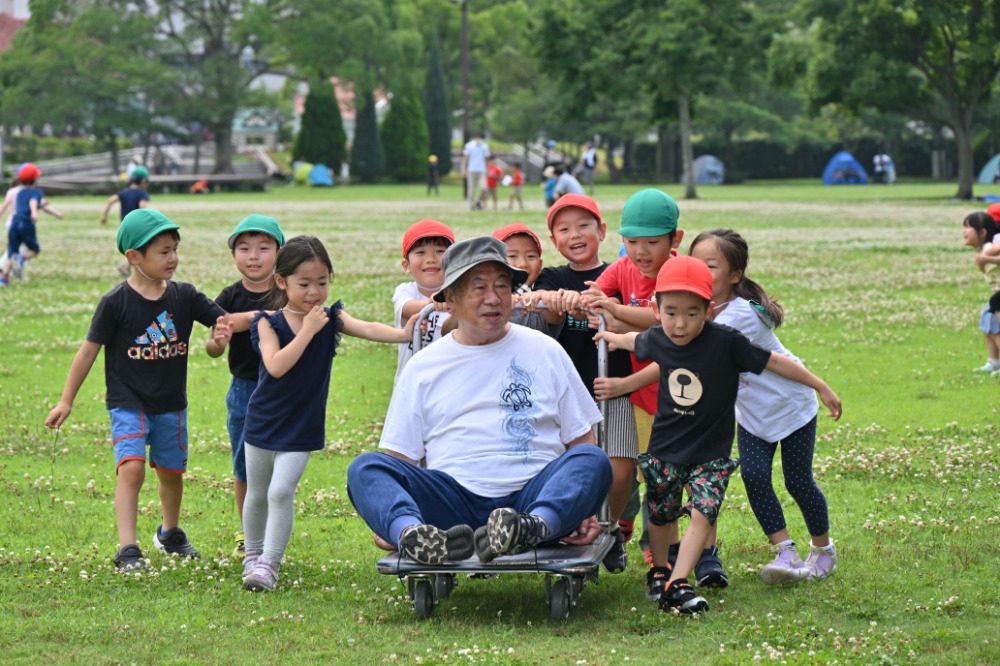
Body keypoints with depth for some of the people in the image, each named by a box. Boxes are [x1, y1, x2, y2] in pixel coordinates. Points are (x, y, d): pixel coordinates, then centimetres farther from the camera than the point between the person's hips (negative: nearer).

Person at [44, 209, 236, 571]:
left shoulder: (184, 296, -2)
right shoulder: (115, 302, -12)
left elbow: (225, 320, -2)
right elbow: (89, 350, -6)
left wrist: (226, 328, -29)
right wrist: (66, 401, -3)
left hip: (171, 404, 5)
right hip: (128, 402, -5)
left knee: (171, 472, 18)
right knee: (132, 468, -22)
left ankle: (170, 534, 44)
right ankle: (127, 550, -22)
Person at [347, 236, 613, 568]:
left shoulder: (545, 351, 16)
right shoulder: (423, 367, 16)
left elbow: (582, 439, 14)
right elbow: (397, 456, 13)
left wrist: (586, 509, -5)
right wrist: (386, 520, -7)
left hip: (533, 497, 0)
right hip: (454, 502, 0)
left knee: (594, 460, -29)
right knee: (365, 469, -23)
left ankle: (533, 528, -58)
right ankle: (411, 534, -55)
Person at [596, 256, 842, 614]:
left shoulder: (725, 342, -22)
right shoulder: (657, 339, -9)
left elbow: (774, 361, -14)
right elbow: (636, 341, 17)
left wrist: (822, 388, -9)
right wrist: (612, 337, 38)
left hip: (710, 453, -3)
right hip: (664, 449, 3)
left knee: (703, 514, -17)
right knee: (660, 515, 15)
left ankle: (677, 584, -18)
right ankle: (658, 572, 37)